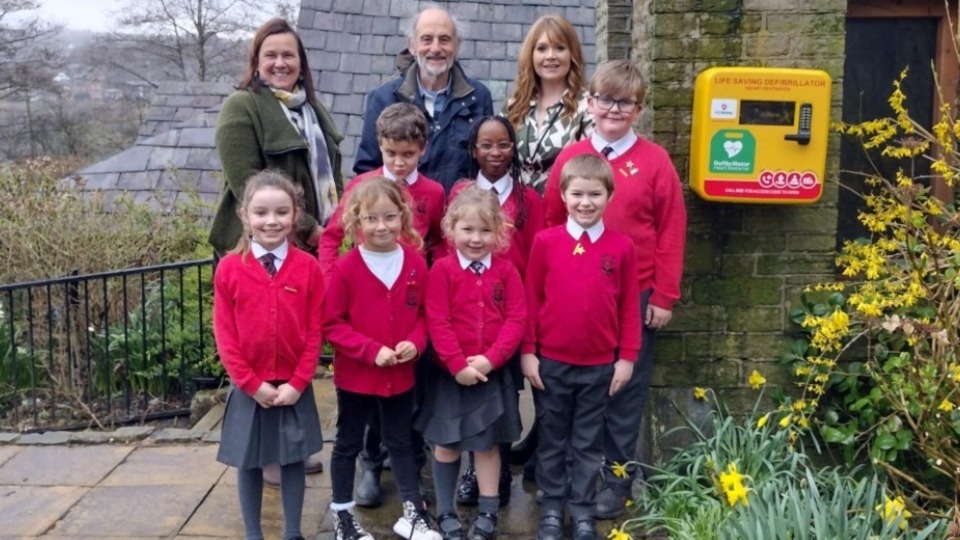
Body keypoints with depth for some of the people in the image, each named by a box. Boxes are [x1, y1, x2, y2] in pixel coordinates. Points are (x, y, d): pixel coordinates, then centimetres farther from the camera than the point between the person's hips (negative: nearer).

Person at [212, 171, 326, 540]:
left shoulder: (308, 267, -6)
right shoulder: (229, 268, -7)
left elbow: (315, 332, -4)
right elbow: (224, 335, -5)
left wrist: (298, 382, -10)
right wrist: (253, 384, -10)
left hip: (294, 386, 0)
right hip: (248, 388, 0)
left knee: (293, 460, 12)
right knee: (249, 463, 11)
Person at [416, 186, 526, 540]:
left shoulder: (506, 271, -2)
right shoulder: (442, 269, -8)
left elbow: (517, 319, -6)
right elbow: (437, 322, -12)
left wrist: (489, 359, -16)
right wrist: (458, 364, -18)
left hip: (492, 373, 1)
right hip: (449, 373, -1)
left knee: (487, 443, 12)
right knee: (446, 444, 10)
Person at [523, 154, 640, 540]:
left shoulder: (622, 246, -4)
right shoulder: (545, 241, -6)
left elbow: (629, 306, 1)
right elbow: (530, 299, -1)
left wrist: (627, 357, 0)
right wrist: (527, 351, -3)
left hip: (600, 365, 1)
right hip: (551, 361, 0)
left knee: (588, 442, 13)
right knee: (552, 439, 13)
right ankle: (552, 507, 27)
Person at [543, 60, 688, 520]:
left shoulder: (655, 161, -4)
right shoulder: (570, 157, 2)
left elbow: (671, 233, -3)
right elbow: (549, 225, 5)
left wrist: (663, 297, -5)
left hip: (635, 297, -2)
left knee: (624, 392, 10)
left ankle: (616, 481, 25)